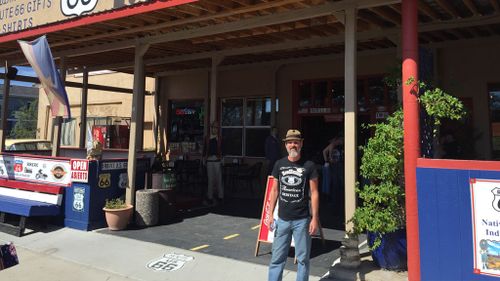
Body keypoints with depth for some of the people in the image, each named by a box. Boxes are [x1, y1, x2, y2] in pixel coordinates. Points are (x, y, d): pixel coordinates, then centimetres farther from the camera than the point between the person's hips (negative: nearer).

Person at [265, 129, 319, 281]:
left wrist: (315, 218, -6)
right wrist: (270, 214, 6)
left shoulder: (309, 166, -4)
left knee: (303, 258, 9)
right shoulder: (279, 164, 4)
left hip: (302, 220, -2)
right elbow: (274, 190, 9)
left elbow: (314, 193, -2)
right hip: (282, 219, 2)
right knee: (277, 258, 8)